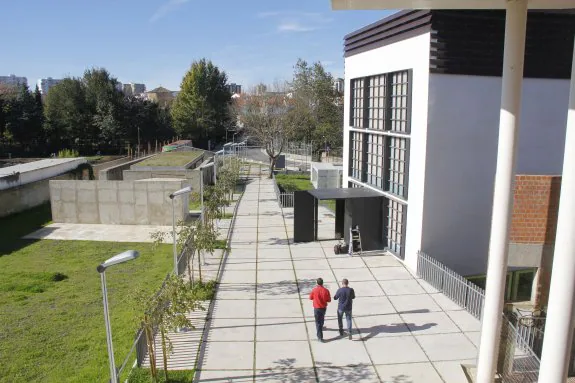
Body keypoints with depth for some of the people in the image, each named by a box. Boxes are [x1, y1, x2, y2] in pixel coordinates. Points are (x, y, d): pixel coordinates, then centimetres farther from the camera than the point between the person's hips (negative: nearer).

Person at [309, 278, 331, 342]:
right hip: (324, 308, 3)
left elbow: (310, 298, -1)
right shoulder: (326, 290, -13)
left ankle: (320, 337, -1)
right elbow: (329, 300, -6)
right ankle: (321, 328, 56)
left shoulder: (314, 290, -16)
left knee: (318, 322, 3)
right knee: (322, 319, 30)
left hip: (317, 308, -3)